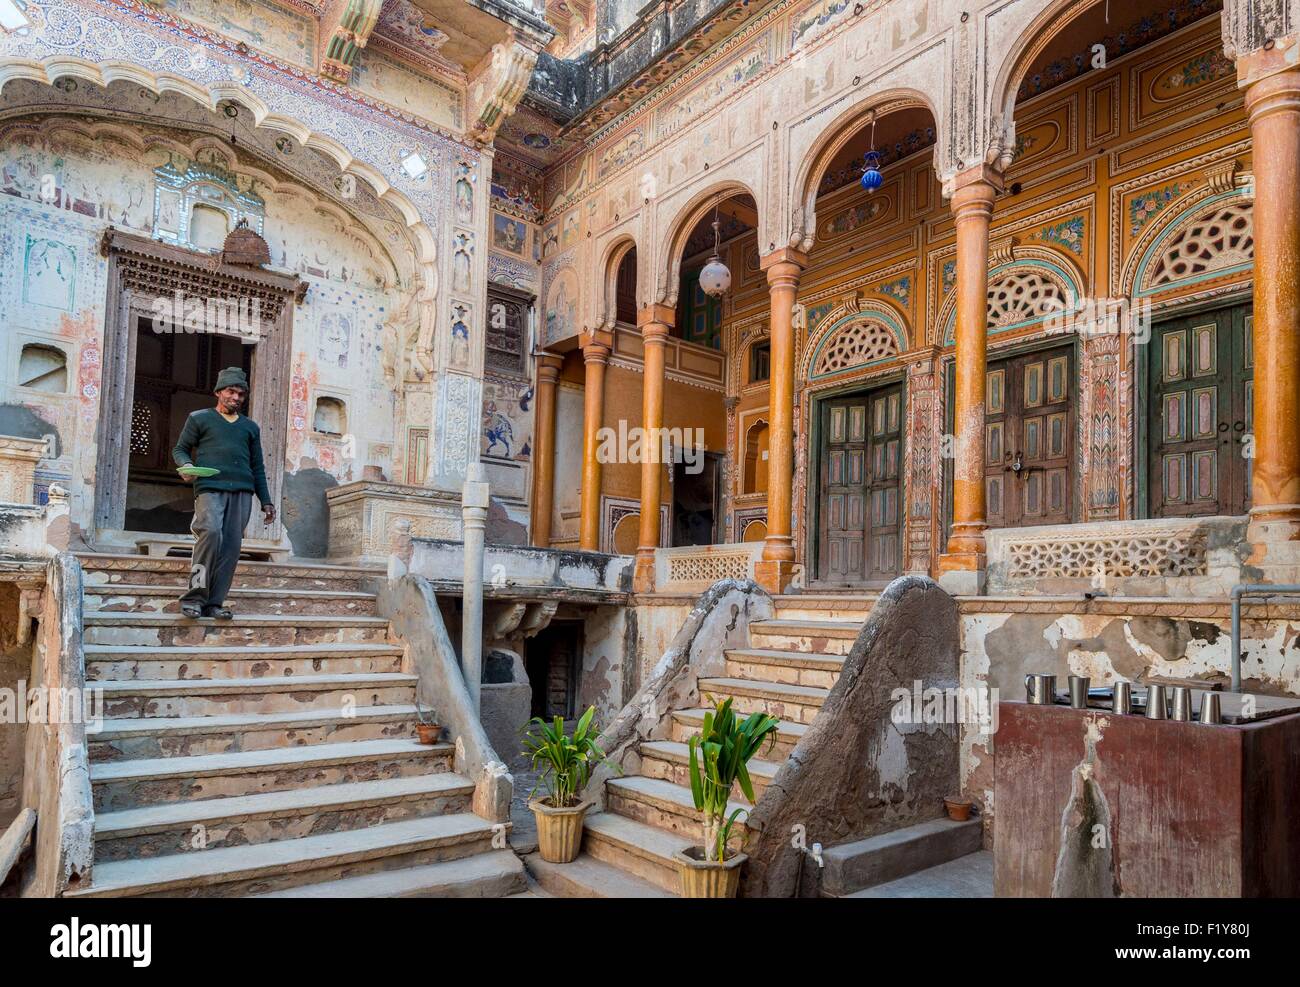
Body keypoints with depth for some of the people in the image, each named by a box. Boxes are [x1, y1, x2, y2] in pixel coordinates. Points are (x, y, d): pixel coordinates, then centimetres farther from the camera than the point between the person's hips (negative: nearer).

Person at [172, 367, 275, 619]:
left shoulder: (250, 427, 24)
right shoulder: (199, 418, 15)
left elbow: (258, 467, 24)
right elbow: (180, 449, 15)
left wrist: (265, 501, 16)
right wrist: (186, 465, -9)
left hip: (242, 492, 4)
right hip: (210, 487, -4)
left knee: (232, 546, -5)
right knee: (211, 531, -25)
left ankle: (214, 603, -1)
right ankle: (194, 596, -16)